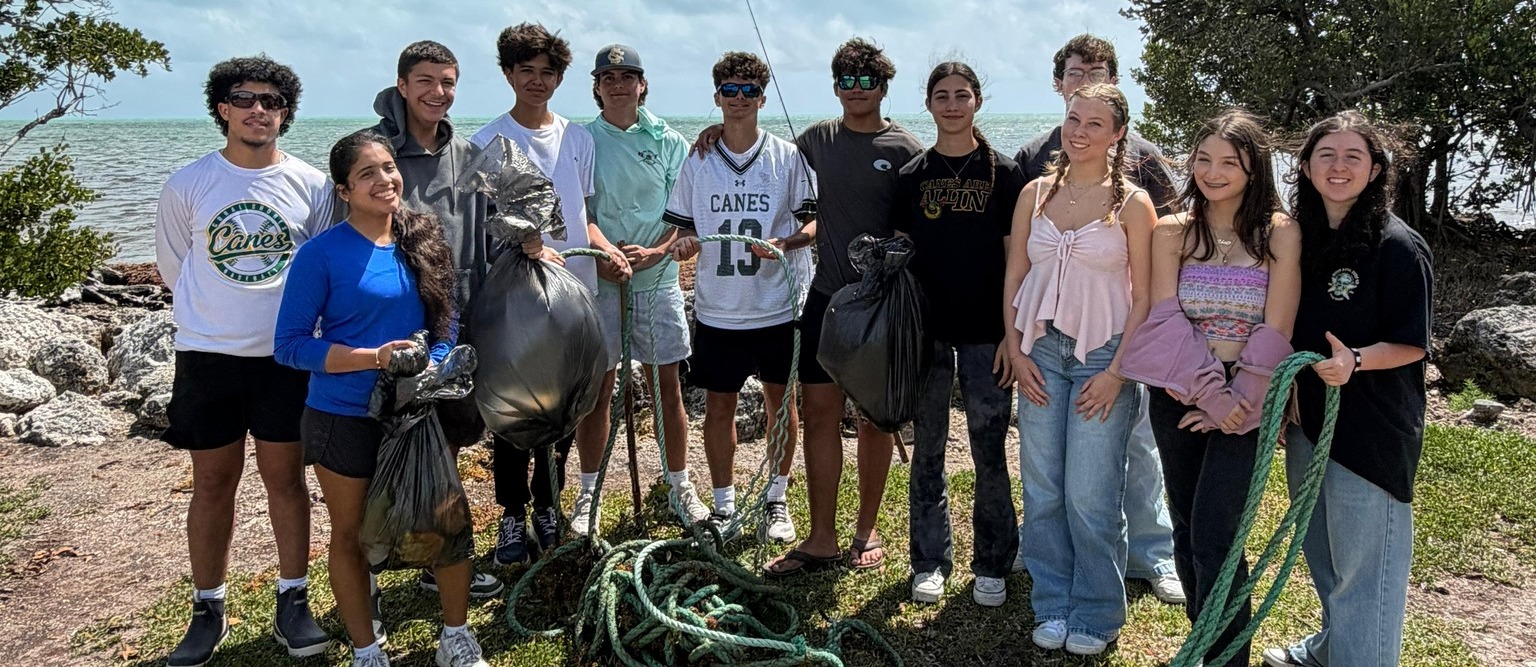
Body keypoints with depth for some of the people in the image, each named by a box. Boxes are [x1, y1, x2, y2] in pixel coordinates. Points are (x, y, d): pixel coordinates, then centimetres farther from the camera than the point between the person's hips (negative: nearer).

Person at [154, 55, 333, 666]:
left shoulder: (311, 185, -1)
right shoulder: (187, 185, -2)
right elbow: (173, 268, 9)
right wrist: (220, 315, 11)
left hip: (286, 356, 0)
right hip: (206, 356, 0)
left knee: (285, 477, 8)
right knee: (212, 483, 9)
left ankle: (293, 602, 19)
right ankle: (208, 610, 22)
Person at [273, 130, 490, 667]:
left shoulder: (424, 241, 0)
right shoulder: (322, 253, -13)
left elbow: (447, 322, 7)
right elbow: (290, 345, -13)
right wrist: (375, 357, -22)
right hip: (344, 417, -3)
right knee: (351, 534, 12)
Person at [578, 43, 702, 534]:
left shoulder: (668, 142, 6)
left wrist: (655, 251, -13)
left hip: (657, 278, 1)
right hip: (598, 279, -1)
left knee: (667, 387, 7)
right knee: (597, 388, 5)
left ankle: (680, 486, 20)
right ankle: (588, 493, 17)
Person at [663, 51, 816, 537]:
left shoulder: (788, 156, -1)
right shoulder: (697, 161, 6)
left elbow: (814, 221, -1)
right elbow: (684, 227, 10)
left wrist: (785, 242, -20)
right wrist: (683, 243, -12)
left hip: (778, 306, -1)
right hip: (717, 308, 2)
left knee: (780, 400, 9)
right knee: (718, 404, 7)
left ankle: (776, 501, 25)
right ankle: (724, 506, 21)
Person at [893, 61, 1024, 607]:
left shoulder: (1004, 173, 2)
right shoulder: (911, 176, 7)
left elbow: (1015, 259, 0)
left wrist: (1013, 333, -6)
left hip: (985, 333, -2)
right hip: (925, 331, 2)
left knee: (989, 453, 3)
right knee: (928, 451, 8)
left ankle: (991, 566, 17)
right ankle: (930, 562, 20)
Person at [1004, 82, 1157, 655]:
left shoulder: (1131, 203, -3)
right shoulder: (1036, 194, 7)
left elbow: (1143, 298, -4)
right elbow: (1014, 278, 9)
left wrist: (1116, 372, -10)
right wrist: (1016, 352, 0)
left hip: (1102, 357, -3)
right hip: (1040, 353, 3)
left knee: (1090, 497, -2)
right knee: (1042, 492, 7)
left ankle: (1096, 616, 16)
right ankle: (1053, 606, 22)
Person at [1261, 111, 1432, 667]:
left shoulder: (1398, 246, -14)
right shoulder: (1300, 240, 4)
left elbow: (1411, 345, -13)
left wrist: (1354, 362, -31)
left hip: (1372, 428, -7)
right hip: (1308, 418, 7)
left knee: (1362, 561, 2)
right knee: (1321, 553, 22)